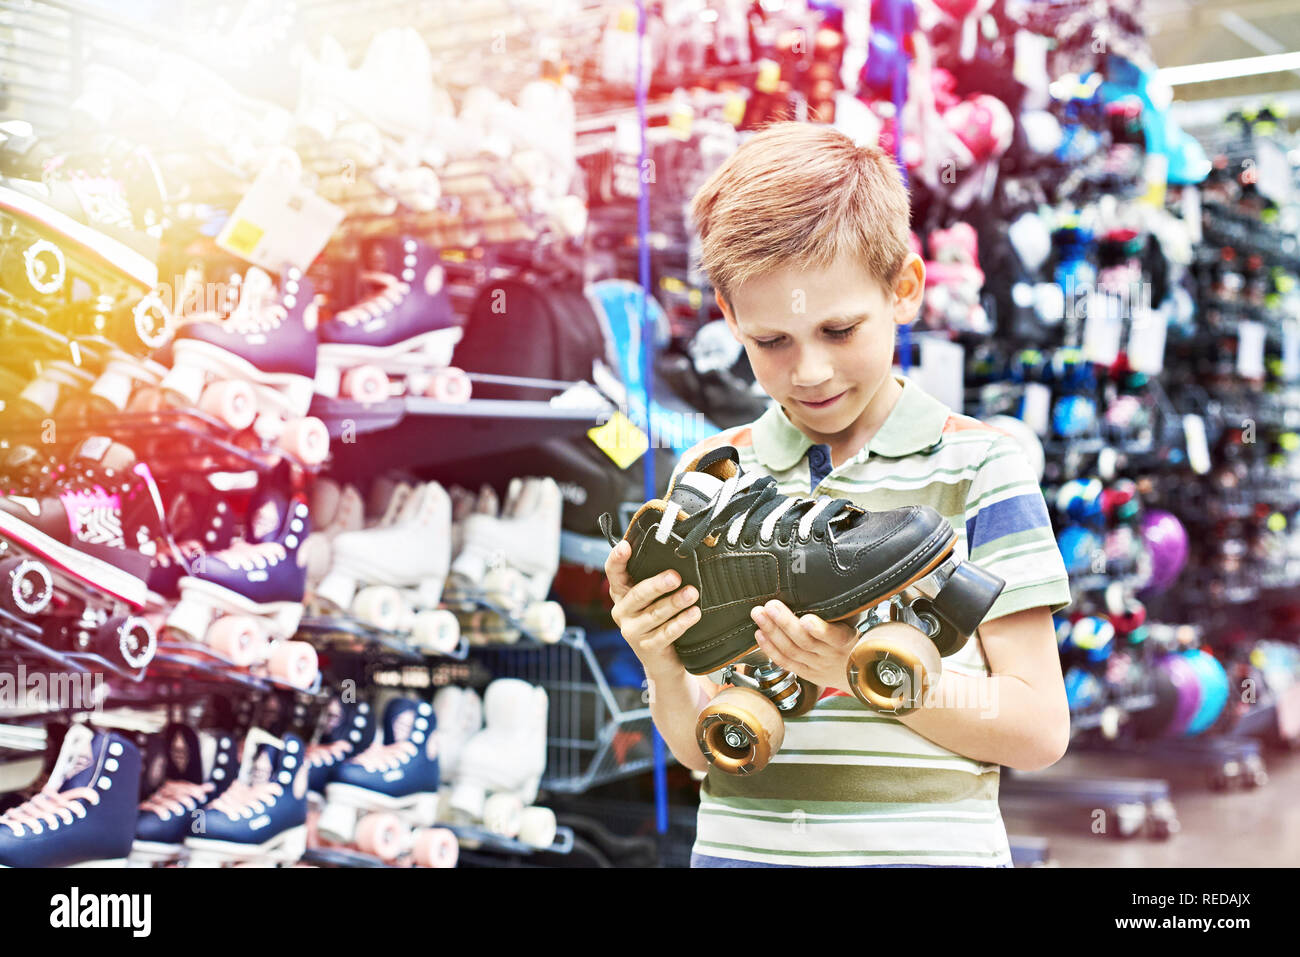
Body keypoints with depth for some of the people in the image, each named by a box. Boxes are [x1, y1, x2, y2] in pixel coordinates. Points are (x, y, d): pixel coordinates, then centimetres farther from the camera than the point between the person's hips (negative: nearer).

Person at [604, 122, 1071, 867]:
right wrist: (660, 667, -13)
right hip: (740, 846, 2)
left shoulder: (974, 466, -4)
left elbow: (1039, 729, -7)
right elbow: (702, 749, 6)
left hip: (924, 847, -2)